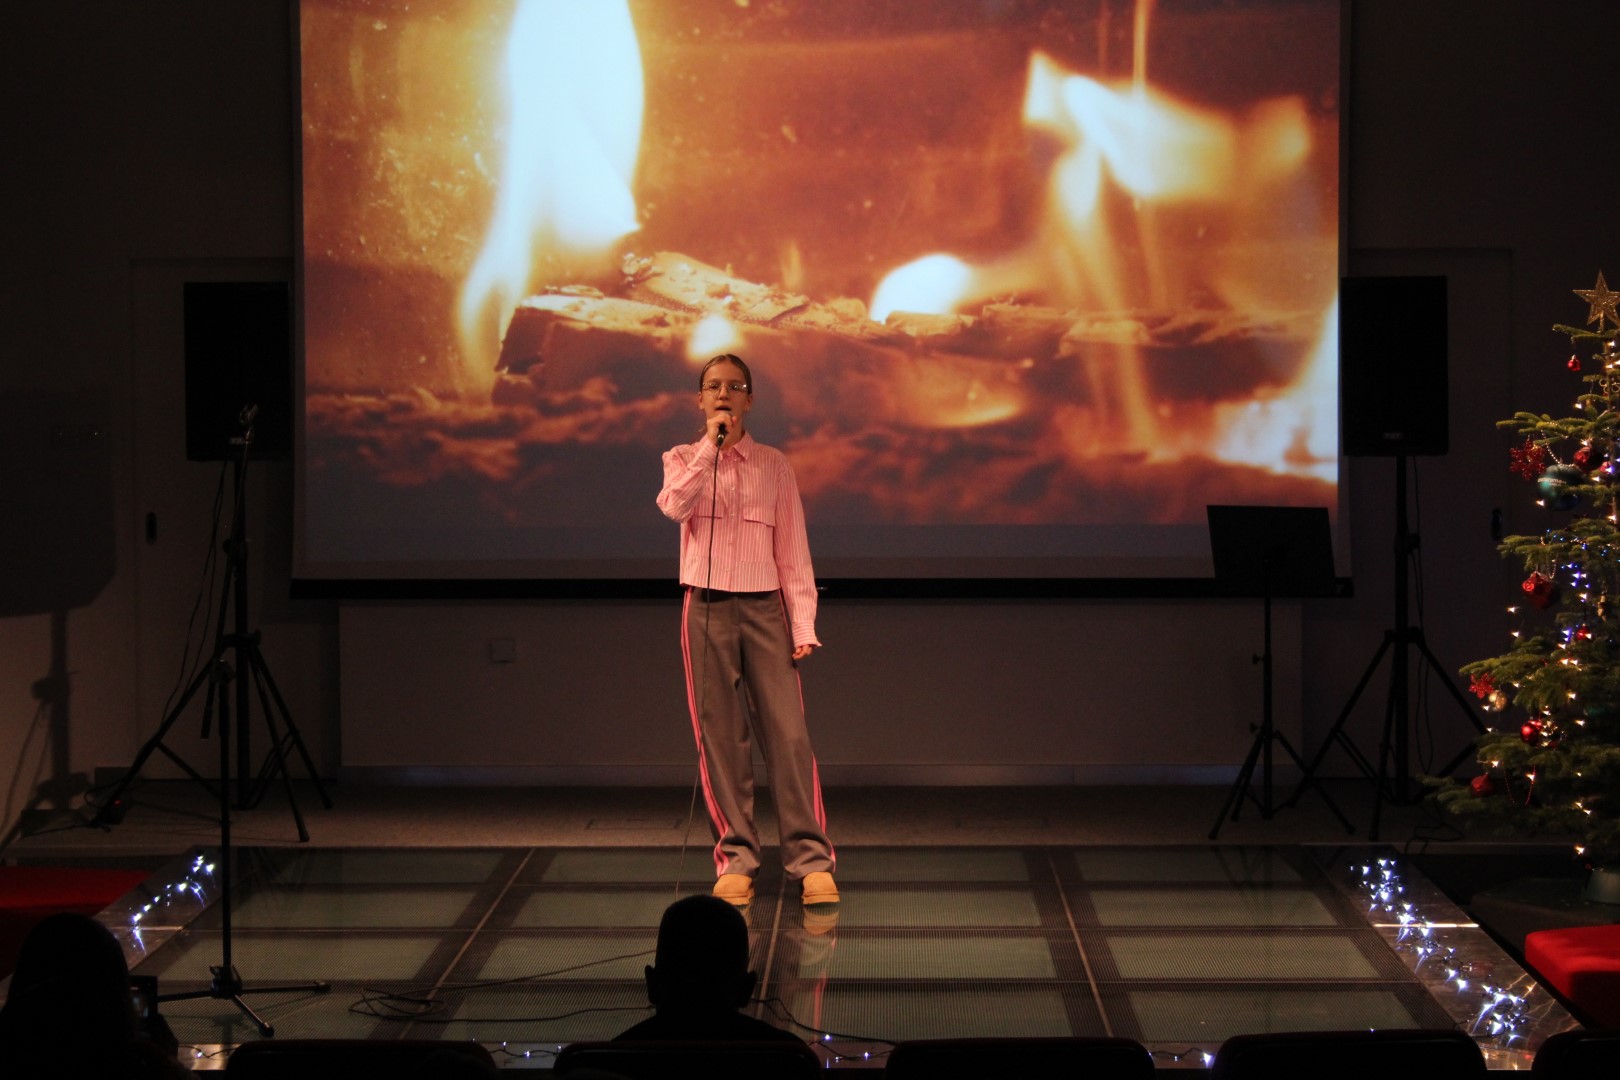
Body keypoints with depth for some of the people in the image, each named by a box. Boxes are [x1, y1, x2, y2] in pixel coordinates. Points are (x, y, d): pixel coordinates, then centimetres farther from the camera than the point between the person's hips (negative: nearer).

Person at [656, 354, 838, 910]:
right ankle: (735, 859, 6)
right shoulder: (683, 459, 8)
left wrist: (802, 624, -2)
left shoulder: (774, 465, 7)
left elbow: (793, 550, 5)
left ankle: (811, 860, -6)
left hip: (764, 608, 0)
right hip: (706, 608, 0)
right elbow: (674, 505, -16)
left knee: (788, 734, -7)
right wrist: (711, 444, -14)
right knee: (719, 738, 1)